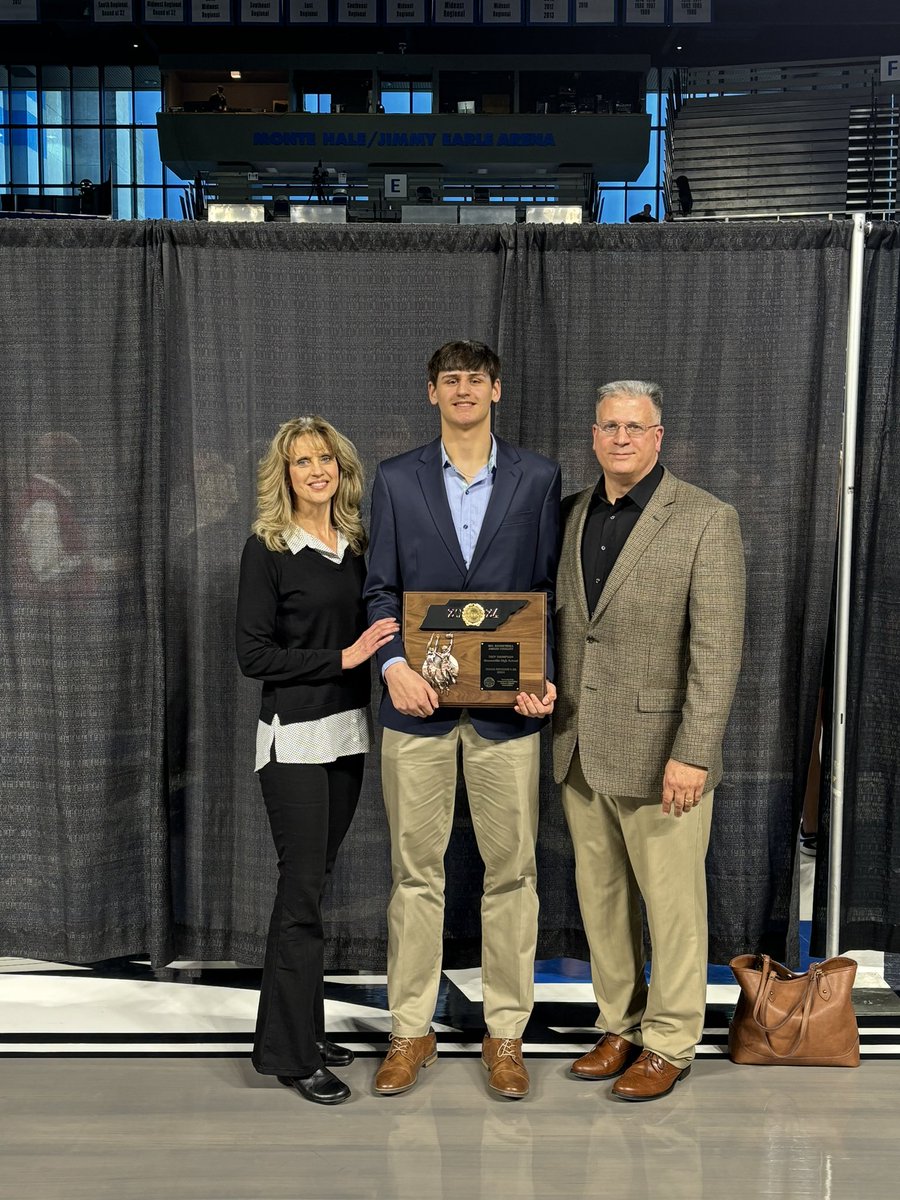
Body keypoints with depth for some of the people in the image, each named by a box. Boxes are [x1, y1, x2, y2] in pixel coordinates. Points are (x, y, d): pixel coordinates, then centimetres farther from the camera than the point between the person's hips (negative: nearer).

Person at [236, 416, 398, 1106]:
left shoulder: (357, 545, 9)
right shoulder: (268, 550, -7)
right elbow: (254, 653, -11)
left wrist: (381, 650, -2)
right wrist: (340, 657, -15)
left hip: (348, 731, 6)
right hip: (294, 736, -5)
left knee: (313, 882, 14)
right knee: (303, 889, -3)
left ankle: (306, 1029, 26)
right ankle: (289, 1051, 9)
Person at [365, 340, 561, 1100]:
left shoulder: (538, 479, 6)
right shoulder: (396, 480, 7)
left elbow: (550, 589, 4)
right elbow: (381, 589, 4)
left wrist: (545, 675, -10)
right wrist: (394, 665, -13)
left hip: (506, 702, 0)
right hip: (419, 699, 1)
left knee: (511, 871, 7)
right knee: (416, 872, 8)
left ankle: (505, 1034, 22)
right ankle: (412, 1032, 23)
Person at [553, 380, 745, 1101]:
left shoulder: (707, 520, -8)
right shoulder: (573, 516, 10)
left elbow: (718, 649, -13)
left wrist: (693, 754, -17)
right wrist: (555, 722, 6)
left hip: (658, 753, -6)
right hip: (579, 750, 6)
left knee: (672, 902, 6)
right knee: (600, 898, 15)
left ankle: (671, 1043, 24)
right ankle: (621, 1026, 32)